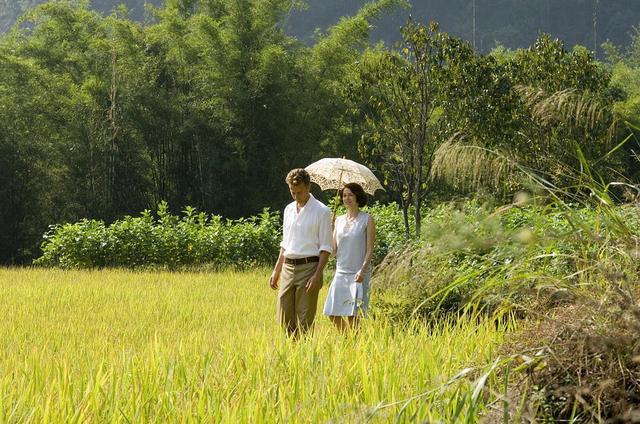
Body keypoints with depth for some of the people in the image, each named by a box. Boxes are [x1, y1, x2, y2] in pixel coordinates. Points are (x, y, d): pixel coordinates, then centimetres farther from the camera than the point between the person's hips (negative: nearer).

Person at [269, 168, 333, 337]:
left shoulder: (321, 211, -5)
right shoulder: (289, 209, 15)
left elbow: (325, 248, -8)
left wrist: (317, 275, -17)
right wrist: (276, 271, 18)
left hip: (308, 267, -6)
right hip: (288, 267, 6)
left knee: (304, 321, -5)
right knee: (285, 318, 5)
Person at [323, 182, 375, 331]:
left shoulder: (367, 219, -2)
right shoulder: (339, 220, 12)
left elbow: (370, 249, -7)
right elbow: (333, 249, 9)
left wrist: (362, 270, -20)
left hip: (359, 274, -5)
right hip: (341, 272, 5)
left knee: (352, 315, -8)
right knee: (332, 314, 3)